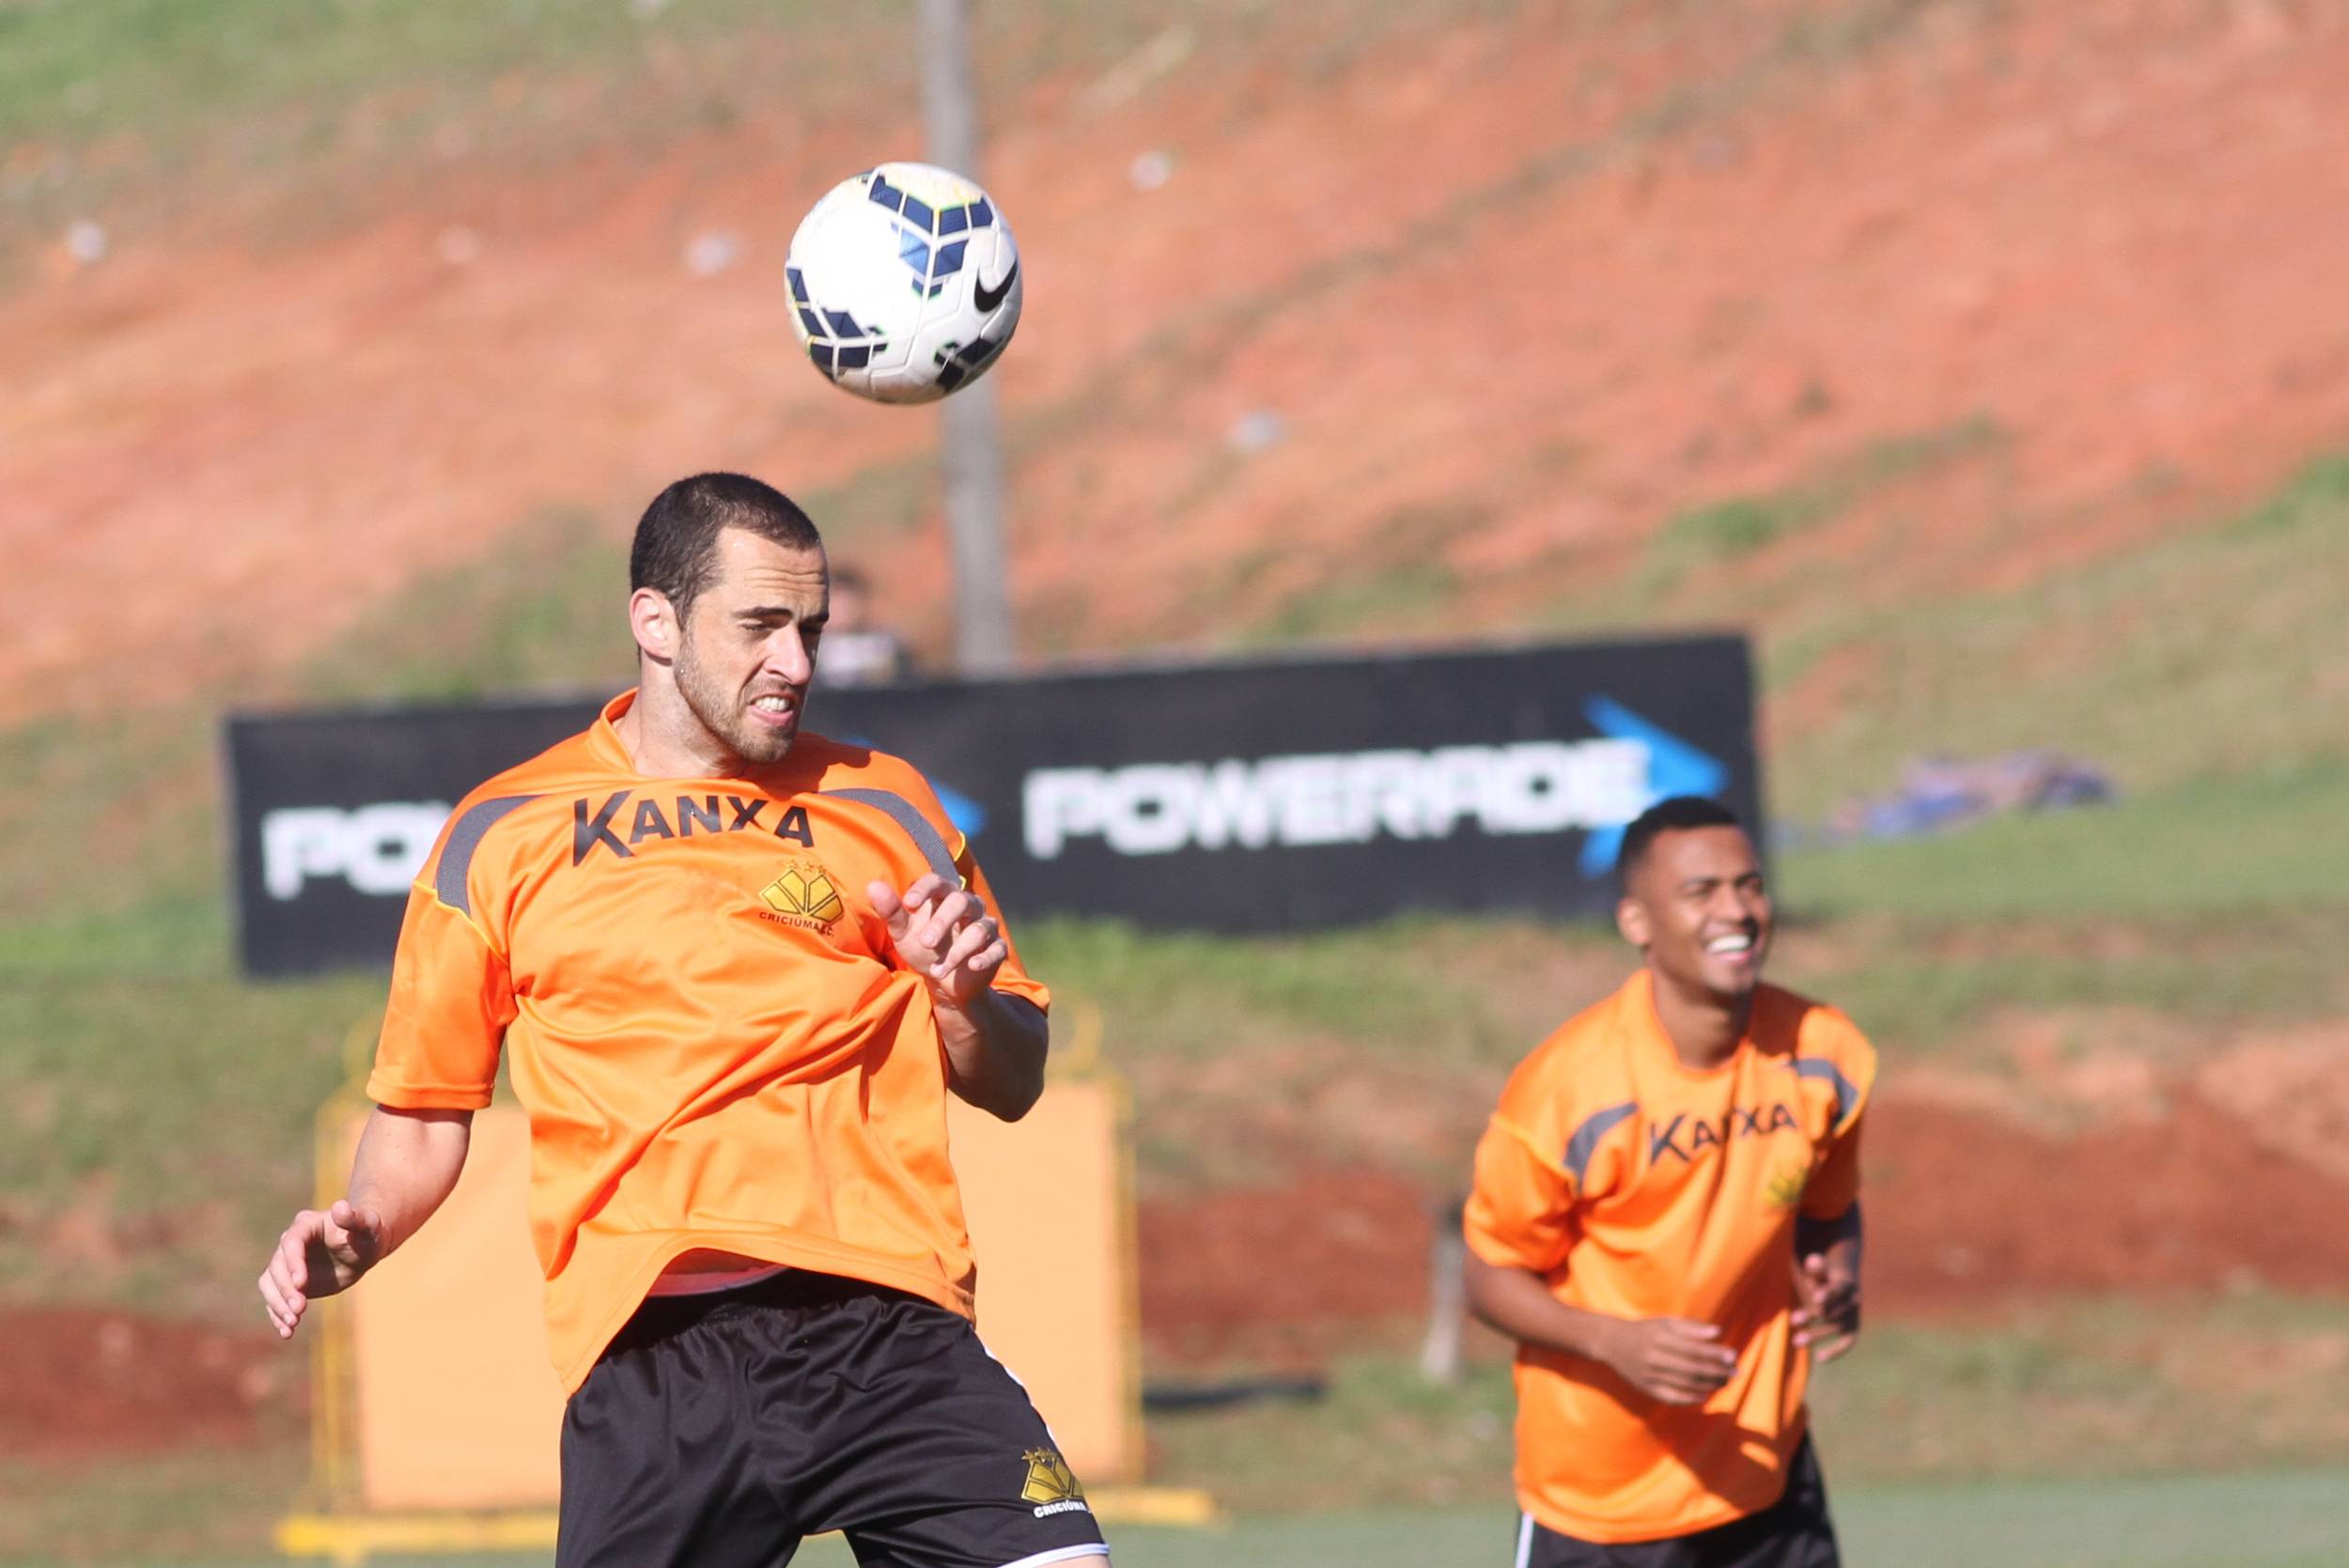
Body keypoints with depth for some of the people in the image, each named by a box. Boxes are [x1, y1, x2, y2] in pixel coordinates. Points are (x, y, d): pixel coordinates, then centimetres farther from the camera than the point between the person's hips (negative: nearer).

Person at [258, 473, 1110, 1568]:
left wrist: (965, 999, -1)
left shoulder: (883, 810, 14)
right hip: (649, 1363, -1)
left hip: (886, 1324, 1)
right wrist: (357, 1235, 0)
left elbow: (1010, 1087, 20)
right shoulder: (503, 840, 11)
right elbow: (424, 1110, 18)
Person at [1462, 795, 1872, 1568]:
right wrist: (1615, 1343, -27)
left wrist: (1835, 1284, -11)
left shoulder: (1823, 1056, -6)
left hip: (1763, 1478, 4)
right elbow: (1491, 1274, -10)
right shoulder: (1565, 1087, -20)